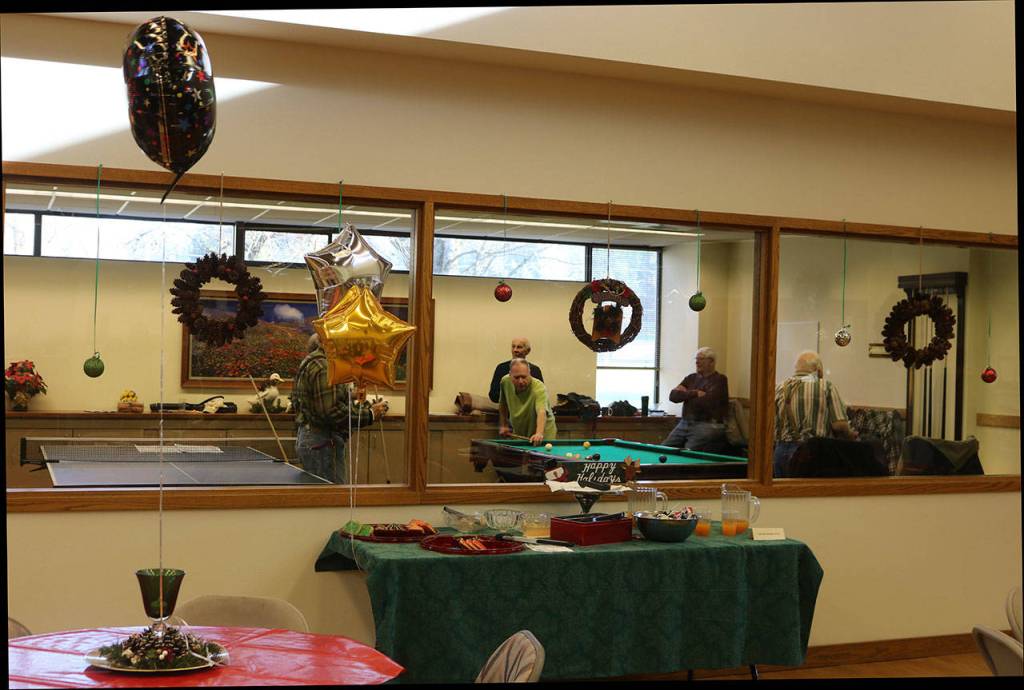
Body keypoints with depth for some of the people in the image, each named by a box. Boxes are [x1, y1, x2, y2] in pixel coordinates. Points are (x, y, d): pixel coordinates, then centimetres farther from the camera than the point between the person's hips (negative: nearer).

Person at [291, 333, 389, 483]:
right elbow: (332, 411, -25)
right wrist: (369, 414, -20)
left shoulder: (309, 363, 15)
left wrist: (350, 397, 16)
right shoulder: (323, 367, -19)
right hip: (322, 442, -11)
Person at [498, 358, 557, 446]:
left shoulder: (539, 389, -30)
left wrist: (539, 433, -63)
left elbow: (542, 412, -47)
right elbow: (502, 403, 10)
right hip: (518, 435, 5)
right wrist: (503, 425, 8)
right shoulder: (505, 381, -11)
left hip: (544, 436, -5)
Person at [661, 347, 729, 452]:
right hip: (684, 423, 7)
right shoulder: (691, 378, 17)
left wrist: (685, 394, 0)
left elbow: (706, 402, -17)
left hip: (708, 426, -7)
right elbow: (673, 396, 4)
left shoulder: (719, 380, -2)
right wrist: (694, 393, -9)